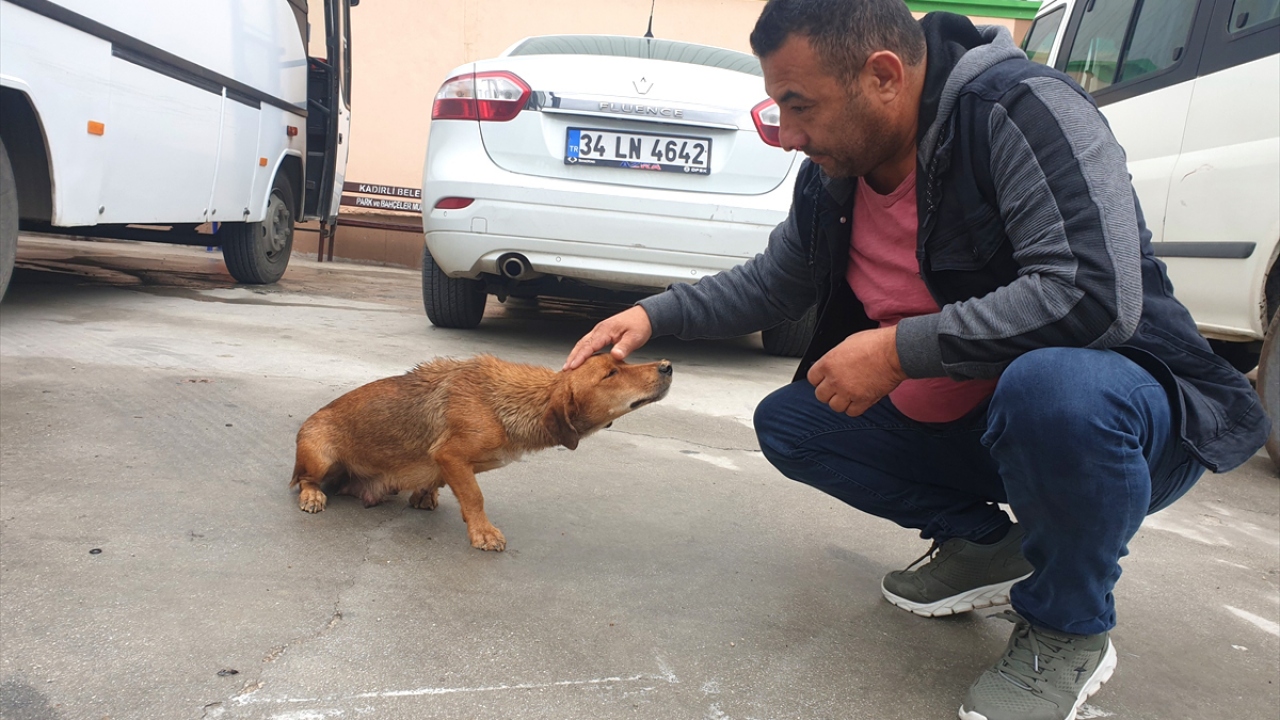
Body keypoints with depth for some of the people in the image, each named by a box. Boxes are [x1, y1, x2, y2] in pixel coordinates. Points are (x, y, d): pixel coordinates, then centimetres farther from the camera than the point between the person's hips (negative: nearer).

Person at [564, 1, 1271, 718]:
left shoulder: (1026, 111, -24)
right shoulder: (833, 176, -2)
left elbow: (1094, 294, -35)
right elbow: (776, 281, 13)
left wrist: (900, 348, -31)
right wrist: (654, 315, 0)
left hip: (1110, 405, -6)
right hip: (957, 427, 7)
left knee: (1052, 385, -40)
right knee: (785, 423, 1)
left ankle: (1070, 629, -10)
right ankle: (984, 543, 11)